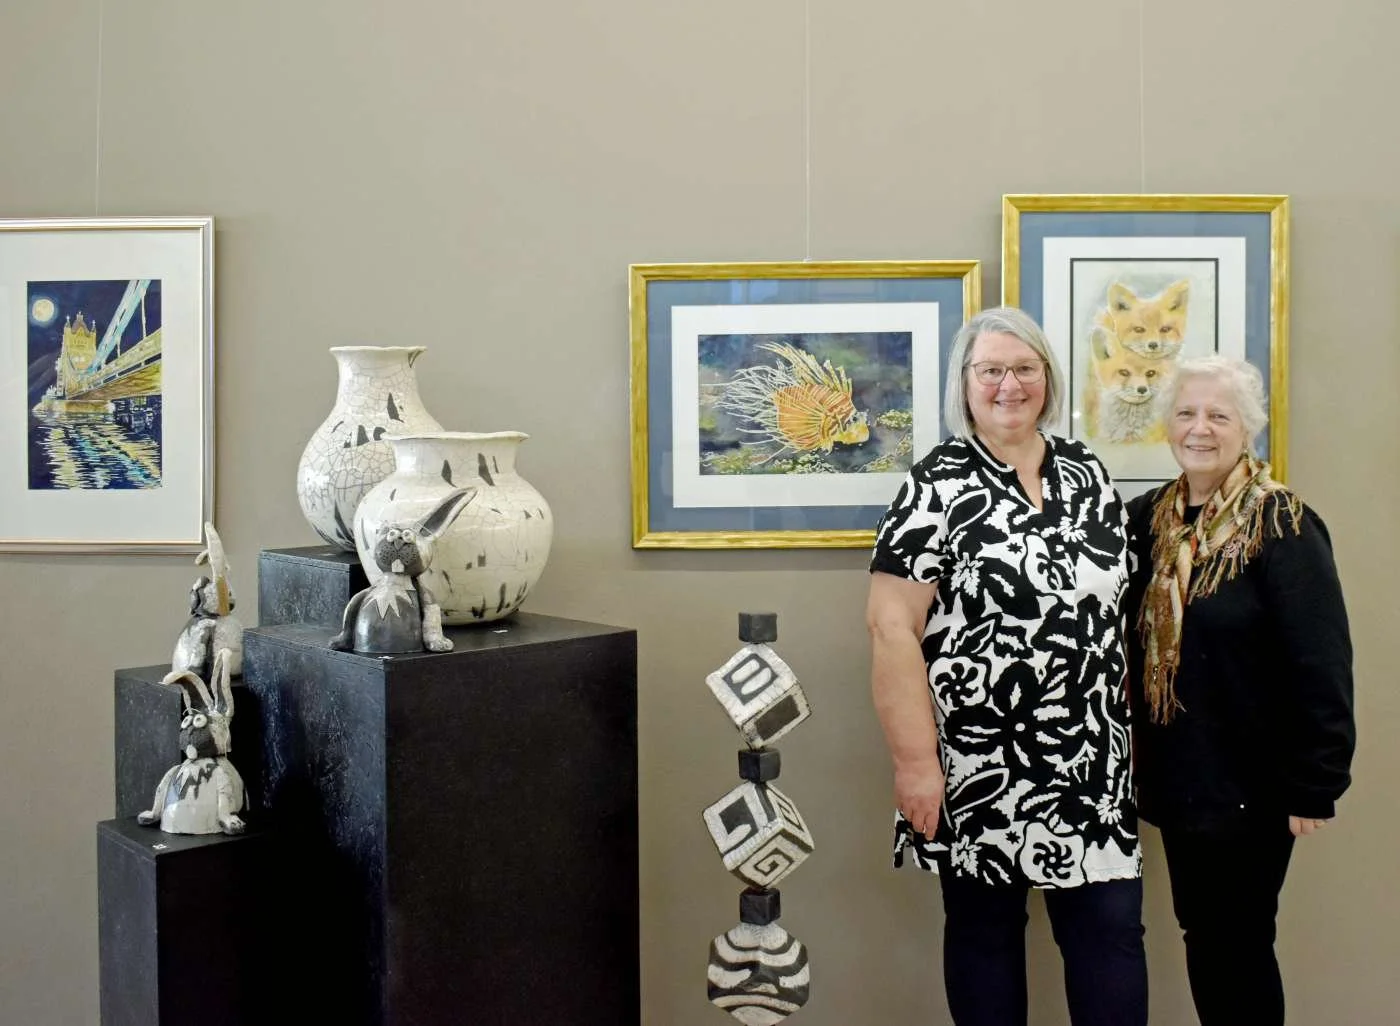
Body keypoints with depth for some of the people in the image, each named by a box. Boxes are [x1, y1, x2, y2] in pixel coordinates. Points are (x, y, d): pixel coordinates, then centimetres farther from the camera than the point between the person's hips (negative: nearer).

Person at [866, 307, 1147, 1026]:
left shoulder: (1088, 474, 9)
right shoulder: (937, 486, -7)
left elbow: (1115, 600, 16)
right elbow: (891, 626, -12)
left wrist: (1123, 728, 11)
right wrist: (915, 760, -16)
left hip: (1092, 762, 4)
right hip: (980, 768, -4)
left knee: (1112, 928, 4)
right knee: (984, 929, 11)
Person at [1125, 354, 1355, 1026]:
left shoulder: (1281, 525, -13)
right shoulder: (1149, 519, 5)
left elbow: (1320, 666, -16)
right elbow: (1129, 639, 11)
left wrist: (1314, 786, -17)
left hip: (1250, 786, -5)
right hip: (1178, 779, 6)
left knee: (1235, 950, 5)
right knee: (1204, 942, 16)